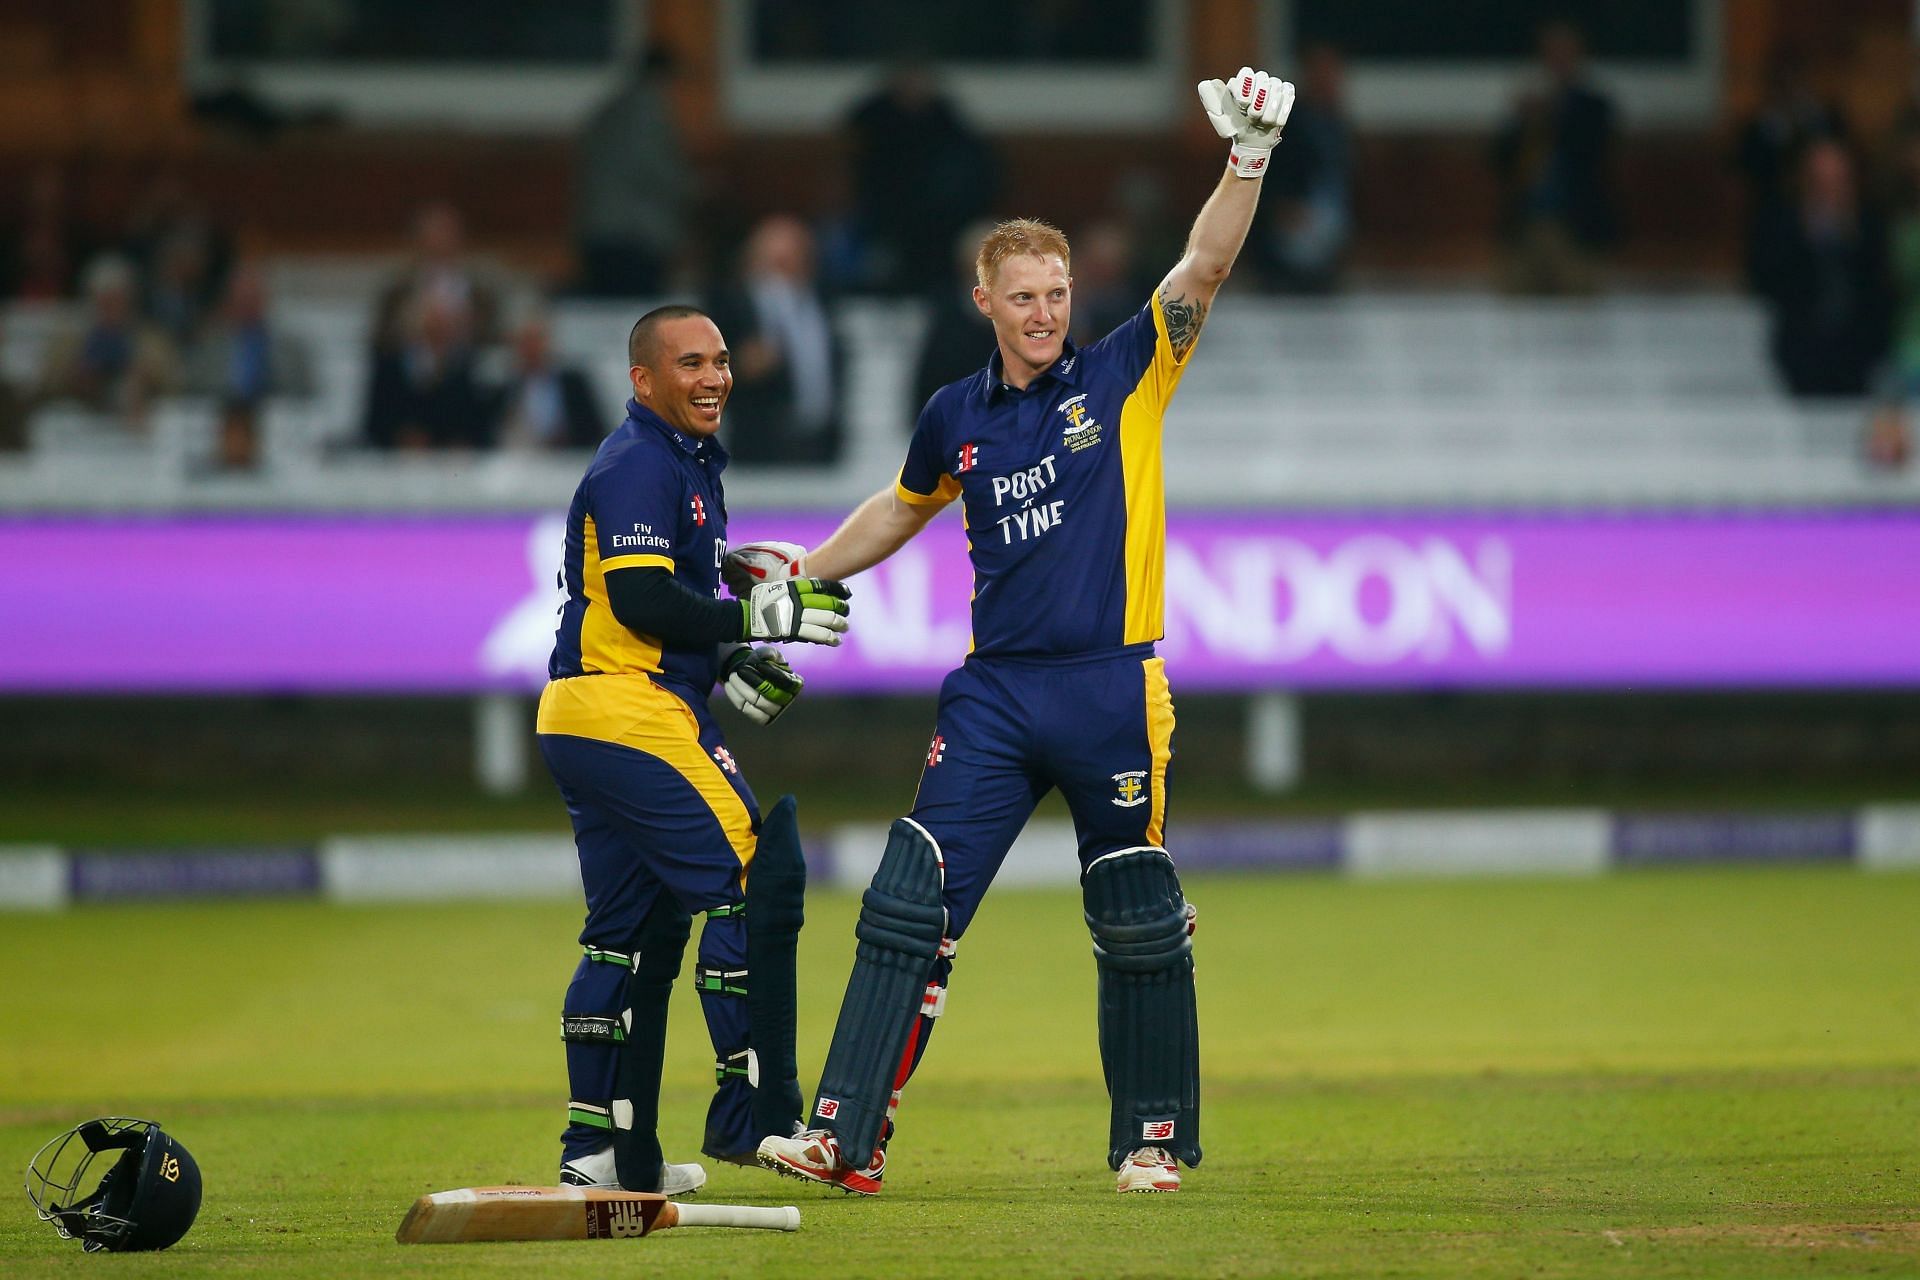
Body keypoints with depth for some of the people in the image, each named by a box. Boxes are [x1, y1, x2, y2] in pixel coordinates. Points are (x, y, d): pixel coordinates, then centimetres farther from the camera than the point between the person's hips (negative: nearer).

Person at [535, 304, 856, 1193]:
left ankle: (599, 1148, 17)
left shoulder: (690, 464, 22)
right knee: (752, 875, -12)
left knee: (634, 930, 14)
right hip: (628, 711, -11)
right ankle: (752, 1114, -11)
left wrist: (731, 666, 12)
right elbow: (642, 600, -20)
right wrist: (767, 616, -18)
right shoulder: (639, 465, -11)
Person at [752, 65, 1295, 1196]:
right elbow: (905, 508, 29)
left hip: (1114, 689, -2)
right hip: (995, 697, 2)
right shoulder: (957, 418, 9)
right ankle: (847, 1138, -8)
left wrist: (1250, 161, -25)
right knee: (908, 909, -7)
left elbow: (1203, 271, -12)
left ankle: (1155, 1138, 18)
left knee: (1139, 925, 3)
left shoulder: (1125, 377, 1)